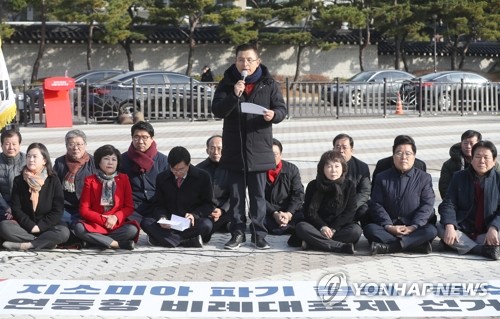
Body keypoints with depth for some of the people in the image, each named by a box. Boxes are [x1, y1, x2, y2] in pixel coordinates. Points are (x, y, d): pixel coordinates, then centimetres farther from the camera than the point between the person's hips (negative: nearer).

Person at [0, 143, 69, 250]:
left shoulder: (53, 181, 0)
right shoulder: (19, 180, 4)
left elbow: (58, 210, -5)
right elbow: (16, 208, -2)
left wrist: (40, 226, -16)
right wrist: (31, 226, -16)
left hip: (47, 226, -1)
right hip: (24, 225, 1)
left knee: (64, 232, -32)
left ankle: (24, 245, -33)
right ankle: (46, 243, -27)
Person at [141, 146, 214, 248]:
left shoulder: (203, 177, -4)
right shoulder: (162, 178, 3)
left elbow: (209, 204, -1)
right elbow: (158, 204, 7)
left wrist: (194, 215, -20)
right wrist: (162, 217, -17)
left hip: (192, 222, -2)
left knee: (206, 225, -36)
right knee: (146, 222, -27)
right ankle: (188, 241, -36)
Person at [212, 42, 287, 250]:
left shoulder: (268, 84, 2)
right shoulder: (227, 83, 3)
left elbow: (282, 108, 2)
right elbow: (217, 111, -7)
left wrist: (274, 115, -21)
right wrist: (234, 95, -22)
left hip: (259, 149, -1)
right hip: (234, 149, 1)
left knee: (258, 195, 4)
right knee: (236, 195, 7)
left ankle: (259, 234, 10)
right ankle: (237, 233, 15)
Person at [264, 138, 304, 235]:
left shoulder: (292, 169, 4)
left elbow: (298, 194, -2)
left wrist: (289, 214, -20)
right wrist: (274, 214, -24)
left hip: (289, 211, 0)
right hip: (267, 214, 0)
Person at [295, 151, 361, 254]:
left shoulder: (349, 185, 3)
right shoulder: (313, 185, 3)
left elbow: (350, 212, -3)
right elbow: (309, 212, -1)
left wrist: (333, 228, -16)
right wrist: (322, 227, -19)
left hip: (339, 227, 0)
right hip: (318, 227, 0)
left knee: (356, 230, -31)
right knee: (301, 227, -30)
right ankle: (343, 247, -38)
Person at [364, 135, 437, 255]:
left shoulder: (424, 178, 6)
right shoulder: (382, 178, 9)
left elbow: (427, 205, -4)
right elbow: (376, 205, 0)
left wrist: (413, 227, -18)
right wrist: (388, 226, -16)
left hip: (413, 228, -1)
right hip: (389, 227, 1)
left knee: (431, 231, -31)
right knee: (369, 229, -29)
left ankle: (389, 247, -37)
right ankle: (417, 243, -34)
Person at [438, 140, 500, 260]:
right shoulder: (459, 177, 5)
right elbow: (449, 204, -4)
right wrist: (449, 226, -23)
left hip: (487, 233, -1)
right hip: (463, 230, 2)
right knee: (441, 229, -28)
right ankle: (483, 250, -33)